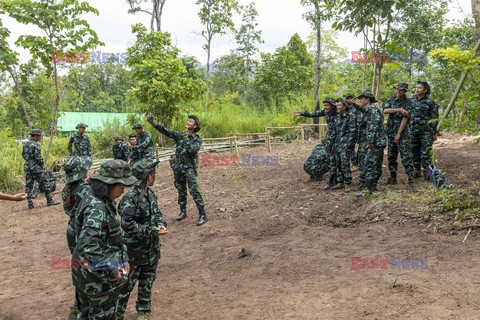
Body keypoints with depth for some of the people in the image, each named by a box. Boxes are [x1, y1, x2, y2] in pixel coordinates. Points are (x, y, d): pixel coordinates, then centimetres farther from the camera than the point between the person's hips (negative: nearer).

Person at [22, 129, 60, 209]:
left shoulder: (26, 144, 10)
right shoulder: (35, 145, -16)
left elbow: (23, 155, 19)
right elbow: (38, 158, -18)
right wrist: (44, 167, -8)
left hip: (27, 167, 8)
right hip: (36, 168, -8)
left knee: (29, 186, 7)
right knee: (44, 184, 3)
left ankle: (30, 204, 8)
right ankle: (49, 201, 9)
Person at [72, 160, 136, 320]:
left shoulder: (103, 201, 4)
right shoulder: (96, 207, -26)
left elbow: (113, 234, 15)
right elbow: (88, 243, -37)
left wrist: (123, 258, 8)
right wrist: (110, 270, -30)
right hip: (98, 275, -9)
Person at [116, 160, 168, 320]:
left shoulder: (150, 193, 1)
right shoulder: (130, 198, -23)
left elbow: (157, 212, 14)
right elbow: (128, 225, -27)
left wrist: (161, 224, -9)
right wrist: (153, 231, -24)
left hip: (152, 248, 7)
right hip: (134, 249, -7)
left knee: (147, 281, 19)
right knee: (127, 282, 6)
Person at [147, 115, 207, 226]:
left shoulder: (197, 139, -2)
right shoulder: (179, 135, 7)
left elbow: (193, 150, -20)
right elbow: (165, 130, -3)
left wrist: (186, 138, -14)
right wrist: (153, 123, -15)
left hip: (189, 167, -4)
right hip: (178, 167, 5)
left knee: (194, 191, -12)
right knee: (181, 191, 14)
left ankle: (202, 214, -8)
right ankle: (183, 212, 27)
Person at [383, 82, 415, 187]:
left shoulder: (409, 102, -6)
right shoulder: (392, 100, 9)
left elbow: (405, 118, -12)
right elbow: (385, 110, -8)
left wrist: (398, 134, -16)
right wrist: (399, 110, -21)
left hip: (403, 132, -5)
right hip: (391, 132, 5)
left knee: (406, 156, -10)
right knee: (391, 156, 10)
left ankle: (410, 178, -7)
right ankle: (393, 177, 20)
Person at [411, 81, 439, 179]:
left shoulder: (430, 102, -7)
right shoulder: (412, 99, 8)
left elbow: (434, 118, -5)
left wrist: (435, 133, -5)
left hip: (425, 132, -5)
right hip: (413, 131, 5)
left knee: (425, 153, -5)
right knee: (415, 152, 10)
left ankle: (426, 173, 4)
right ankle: (417, 171, 20)